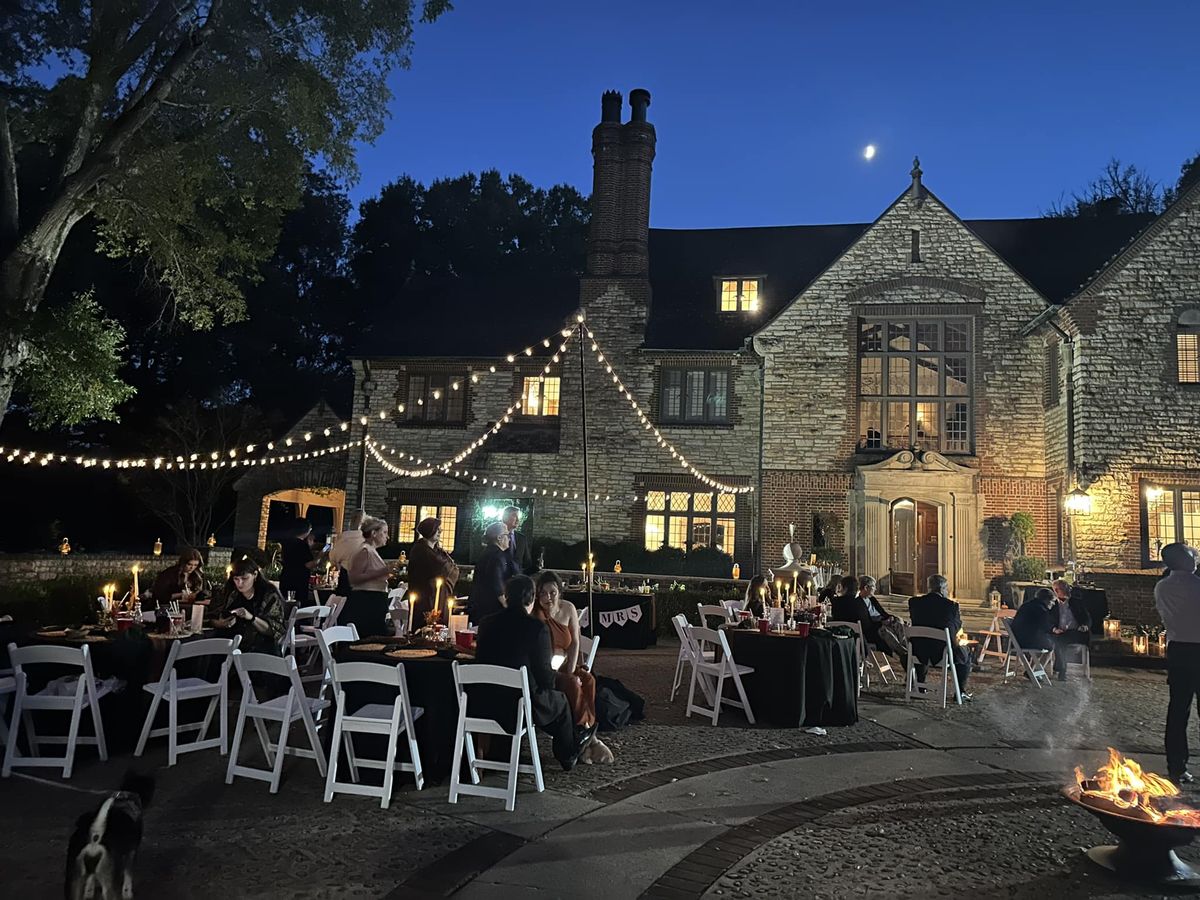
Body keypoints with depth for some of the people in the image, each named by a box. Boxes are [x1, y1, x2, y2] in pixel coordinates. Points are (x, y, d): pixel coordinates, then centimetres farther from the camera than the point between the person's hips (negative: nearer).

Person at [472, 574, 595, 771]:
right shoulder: (537, 628, -14)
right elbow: (544, 672, -9)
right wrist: (551, 682, 15)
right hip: (518, 706, -5)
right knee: (560, 700, 26)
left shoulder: (486, 623, 1)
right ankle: (568, 758, 45)